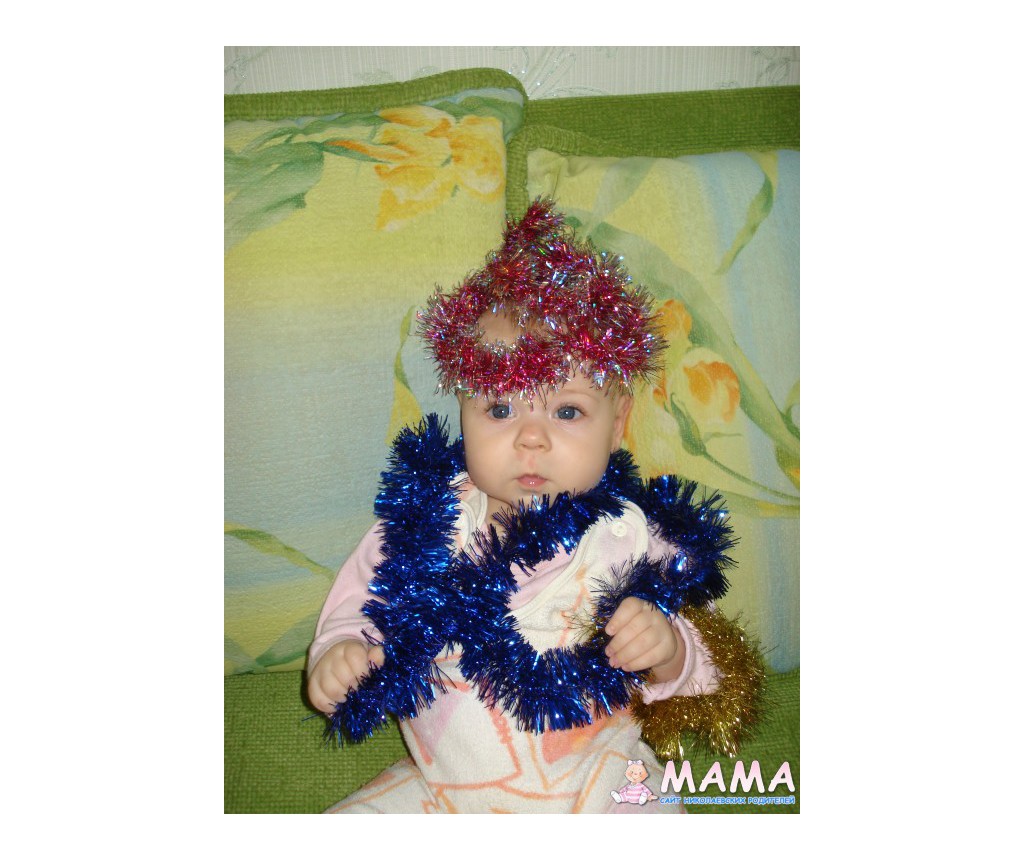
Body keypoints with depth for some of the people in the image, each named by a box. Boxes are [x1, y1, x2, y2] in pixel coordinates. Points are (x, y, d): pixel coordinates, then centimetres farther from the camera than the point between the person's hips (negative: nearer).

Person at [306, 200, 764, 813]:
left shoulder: (627, 535, -13)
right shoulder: (427, 515, -8)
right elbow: (360, 597, 3)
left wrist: (668, 652, -29)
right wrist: (338, 652, -16)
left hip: (590, 784, -1)